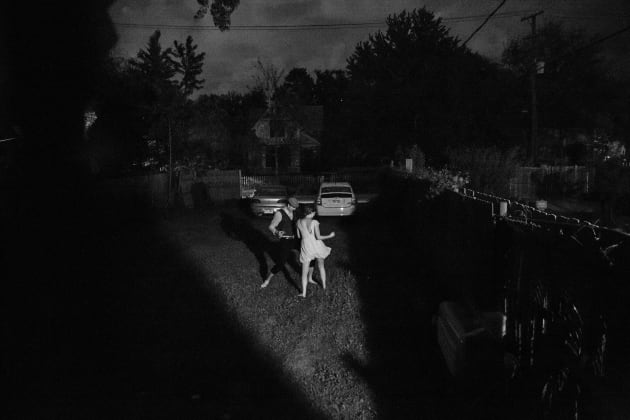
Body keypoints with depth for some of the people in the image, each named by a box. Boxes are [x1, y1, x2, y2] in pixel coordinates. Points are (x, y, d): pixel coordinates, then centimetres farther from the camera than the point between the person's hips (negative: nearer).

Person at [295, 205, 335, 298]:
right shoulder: (314, 222, -14)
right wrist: (330, 236, -4)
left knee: (304, 271, 9)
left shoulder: (298, 222, -5)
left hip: (306, 247, 1)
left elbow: (298, 236, 5)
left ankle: (304, 293, 6)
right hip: (316, 246, -1)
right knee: (321, 266, 24)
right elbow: (318, 237, -16)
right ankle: (324, 285, 36)